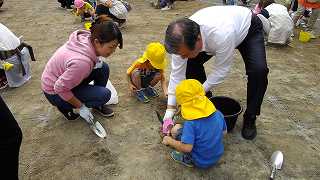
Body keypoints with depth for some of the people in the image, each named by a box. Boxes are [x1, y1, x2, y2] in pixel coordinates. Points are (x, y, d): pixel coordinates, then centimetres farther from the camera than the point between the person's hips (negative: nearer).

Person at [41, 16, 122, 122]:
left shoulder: (88, 37, -17)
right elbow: (60, 89, -30)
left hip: (63, 76, 8)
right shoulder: (82, 62, -39)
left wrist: (95, 62, -12)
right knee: (104, 94, -19)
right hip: (54, 92, -8)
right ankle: (65, 106, 2)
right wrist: (81, 107, -18)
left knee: (103, 68, -6)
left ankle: (97, 105, 12)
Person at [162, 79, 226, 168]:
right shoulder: (218, 114, -11)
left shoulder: (190, 123, -29)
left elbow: (187, 147, -33)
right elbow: (224, 131, 4)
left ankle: (187, 159, 5)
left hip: (201, 162, -6)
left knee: (176, 129, -3)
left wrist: (169, 141, -17)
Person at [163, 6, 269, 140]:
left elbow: (221, 70, -30)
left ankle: (250, 118, -2)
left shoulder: (222, 34, -47)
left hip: (248, 28, -4)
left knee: (258, 70, -26)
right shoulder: (182, 38, -30)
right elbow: (177, 74, -22)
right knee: (191, 63, -12)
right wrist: (170, 111, -21)